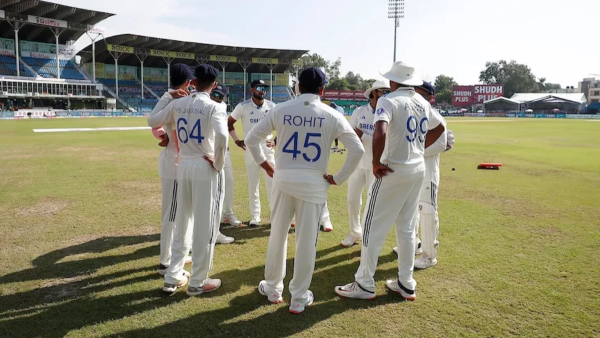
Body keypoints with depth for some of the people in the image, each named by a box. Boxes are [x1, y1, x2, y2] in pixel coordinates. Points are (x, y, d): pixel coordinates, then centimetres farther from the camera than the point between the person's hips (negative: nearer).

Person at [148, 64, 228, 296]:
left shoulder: (177, 104, 5)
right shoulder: (214, 107, -10)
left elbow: (152, 121, 17)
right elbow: (222, 136, -27)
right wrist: (219, 163, -13)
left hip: (183, 166, 5)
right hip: (206, 168, -5)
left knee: (181, 223, 16)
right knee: (205, 226, 4)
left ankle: (172, 278, 23)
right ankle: (197, 282, 13)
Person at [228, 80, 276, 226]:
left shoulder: (271, 106, -1)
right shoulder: (243, 106, -4)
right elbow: (229, 122, 7)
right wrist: (236, 140, 0)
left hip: (267, 148, 1)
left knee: (272, 182, 1)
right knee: (252, 184, 7)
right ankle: (255, 216, 18)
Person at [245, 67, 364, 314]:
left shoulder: (281, 110, 0)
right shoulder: (331, 115, -3)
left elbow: (251, 139, 3)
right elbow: (357, 150, -6)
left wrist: (263, 163, 14)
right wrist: (339, 178, 0)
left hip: (283, 179, 2)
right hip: (314, 182, -1)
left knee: (277, 235, 16)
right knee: (306, 240, 7)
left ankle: (273, 289, 31)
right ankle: (299, 298, 18)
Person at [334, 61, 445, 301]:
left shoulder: (389, 101, -14)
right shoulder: (423, 103, 10)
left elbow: (381, 133, -32)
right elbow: (439, 128, 26)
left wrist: (376, 163, -20)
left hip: (393, 171, -8)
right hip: (418, 169, 8)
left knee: (373, 227, 3)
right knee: (407, 228, 16)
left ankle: (365, 285, 12)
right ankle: (406, 284, 25)